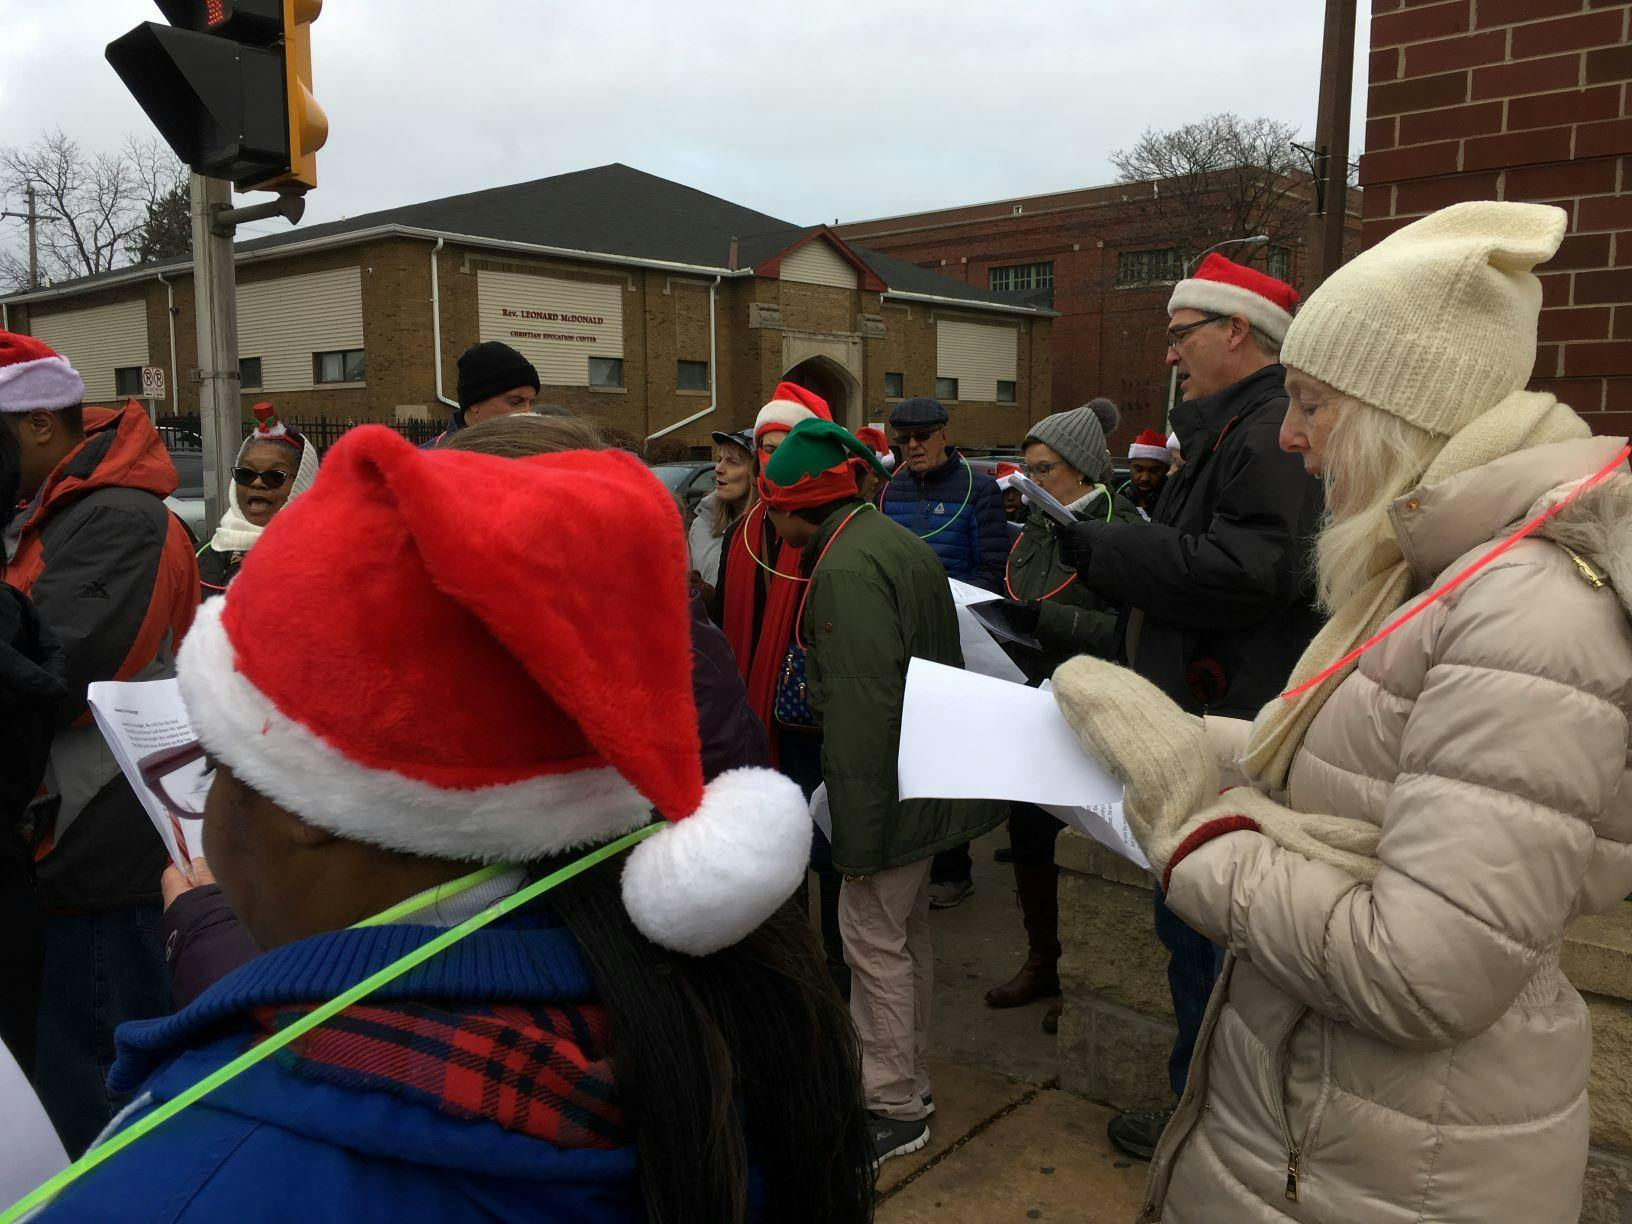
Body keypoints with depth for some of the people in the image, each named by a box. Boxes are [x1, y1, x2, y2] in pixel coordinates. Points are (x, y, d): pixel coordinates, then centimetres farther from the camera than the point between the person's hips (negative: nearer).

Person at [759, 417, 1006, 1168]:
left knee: (874, 937, 1)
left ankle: (896, 1110, 14)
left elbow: (861, 706, -25)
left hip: (892, 786, -10)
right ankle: (906, 1076, 34)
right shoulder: (893, 541, 12)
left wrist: (859, 832, -21)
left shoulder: (846, 568, -21)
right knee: (905, 931, 19)